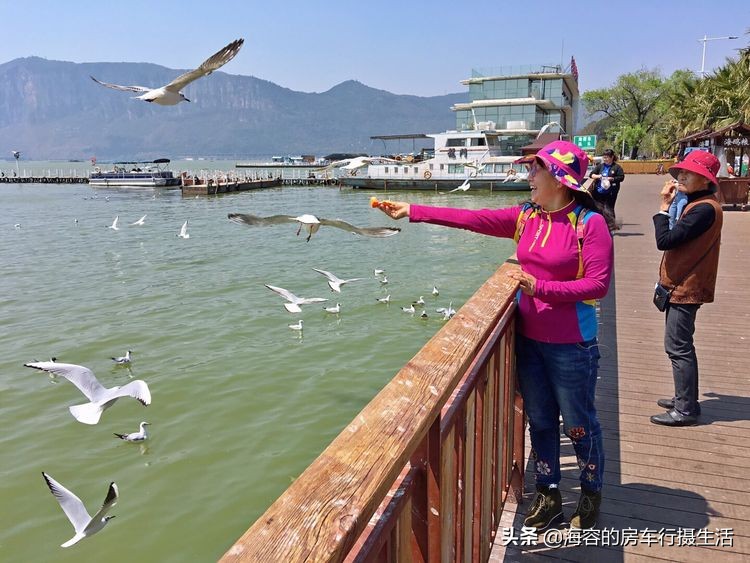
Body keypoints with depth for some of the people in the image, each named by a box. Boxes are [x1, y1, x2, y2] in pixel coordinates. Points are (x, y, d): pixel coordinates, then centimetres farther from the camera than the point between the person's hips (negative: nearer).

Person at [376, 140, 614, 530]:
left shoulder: (589, 223, -13)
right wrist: (413, 212, -1)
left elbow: (598, 284, -16)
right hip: (528, 338, 6)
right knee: (539, 420, 16)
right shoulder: (526, 216, 3)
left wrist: (540, 287, -24)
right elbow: (472, 219, 1)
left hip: (571, 344, -5)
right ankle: (548, 495, 33)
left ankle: (591, 494, 33)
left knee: (578, 423, 10)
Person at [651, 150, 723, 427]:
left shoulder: (704, 208, -21)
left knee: (678, 347, -5)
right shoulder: (697, 204, 10)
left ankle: (686, 409, 4)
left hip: (686, 288, -10)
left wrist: (664, 207, -15)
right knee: (681, 346, 18)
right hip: (682, 285, 10)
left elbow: (665, 240, -24)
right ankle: (685, 399, 30)